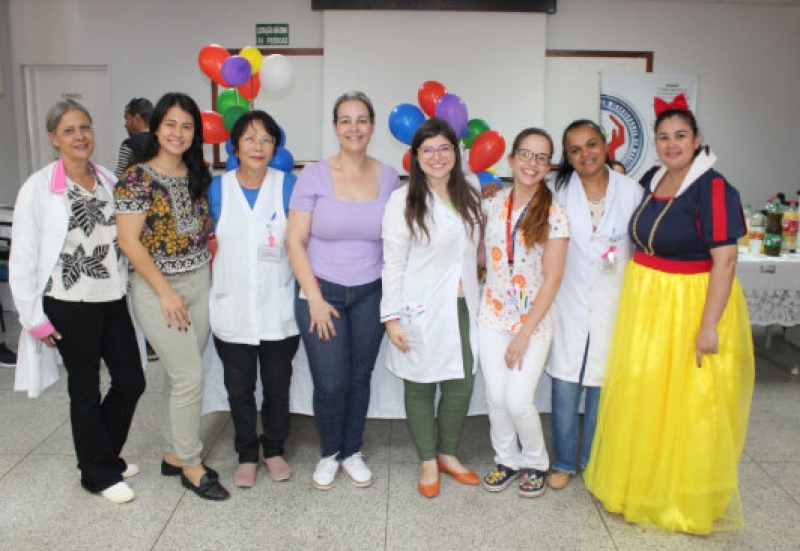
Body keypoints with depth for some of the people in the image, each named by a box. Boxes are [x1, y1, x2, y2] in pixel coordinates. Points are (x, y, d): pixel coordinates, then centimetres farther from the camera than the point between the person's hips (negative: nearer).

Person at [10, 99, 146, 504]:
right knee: (86, 392, 9)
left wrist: (127, 288, 7)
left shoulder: (108, 180, 4)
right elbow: (22, 258, -8)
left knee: (131, 381, 10)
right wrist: (34, 317, -8)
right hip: (70, 306, -5)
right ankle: (99, 474, 28)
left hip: (113, 300, 5)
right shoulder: (39, 188, -10)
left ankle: (104, 455, 35)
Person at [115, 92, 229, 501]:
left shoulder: (197, 176, 8)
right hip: (157, 288, -5)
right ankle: (191, 465, 11)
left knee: (182, 375, 12)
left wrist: (208, 265, 5)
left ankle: (175, 455, 27)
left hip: (199, 283, 6)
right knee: (190, 377, -6)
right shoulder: (137, 178, -9)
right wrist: (166, 292, -13)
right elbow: (129, 241, -12)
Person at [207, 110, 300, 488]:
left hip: (278, 309, -1)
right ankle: (246, 455, 30)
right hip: (232, 310, 1)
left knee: (277, 386, 11)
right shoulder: (217, 188, 2)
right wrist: (220, 282, 3)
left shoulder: (287, 185, -1)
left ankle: (274, 449, 32)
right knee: (239, 388, 11)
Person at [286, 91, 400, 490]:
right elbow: (295, 241, -6)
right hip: (322, 291, -2)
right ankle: (329, 454, 26)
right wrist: (315, 299, -10)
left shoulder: (388, 178, 2)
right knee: (330, 383, -1)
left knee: (360, 377, 11)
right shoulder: (314, 176, -5)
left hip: (371, 294, 2)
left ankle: (352, 452, 33)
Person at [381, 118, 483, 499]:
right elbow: (393, 262, -9)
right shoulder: (404, 200, -8)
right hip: (421, 310, -5)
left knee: (461, 384, 9)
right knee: (420, 386, 7)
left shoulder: (469, 196, 8)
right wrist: (392, 316, -12)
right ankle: (428, 462, 26)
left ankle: (448, 454, 31)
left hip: (462, 306, 5)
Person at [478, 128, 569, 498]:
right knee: (495, 398, 5)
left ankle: (536, 464, 21)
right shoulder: (493, 204, 2)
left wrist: (524, 334, -12)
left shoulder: (554, 214, -9)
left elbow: (552, 280, -11)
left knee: (518, 401, -7)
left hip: (534, 320, -3)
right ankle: (507, 460, 30)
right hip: (493, 316, 3)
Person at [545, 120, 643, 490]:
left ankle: (593, 463, 28)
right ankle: (563, 463, 22)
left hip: (613, 307, 0)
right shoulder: (559, 192, 0)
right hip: (570, 307, 0)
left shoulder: (631, 191, 0)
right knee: (564, 391, 4)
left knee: (602, 390, 9)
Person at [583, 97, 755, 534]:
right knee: (639, 398, 16)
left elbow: (725, 259, -21)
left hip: (690, 308, -7)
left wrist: (709, 326, -23)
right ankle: (640, 484, 38)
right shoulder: (651, 181, 5)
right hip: (643, 303, 7)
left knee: (688, 408, 5)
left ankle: (689, 502, 26)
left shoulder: (713, 189, -16)